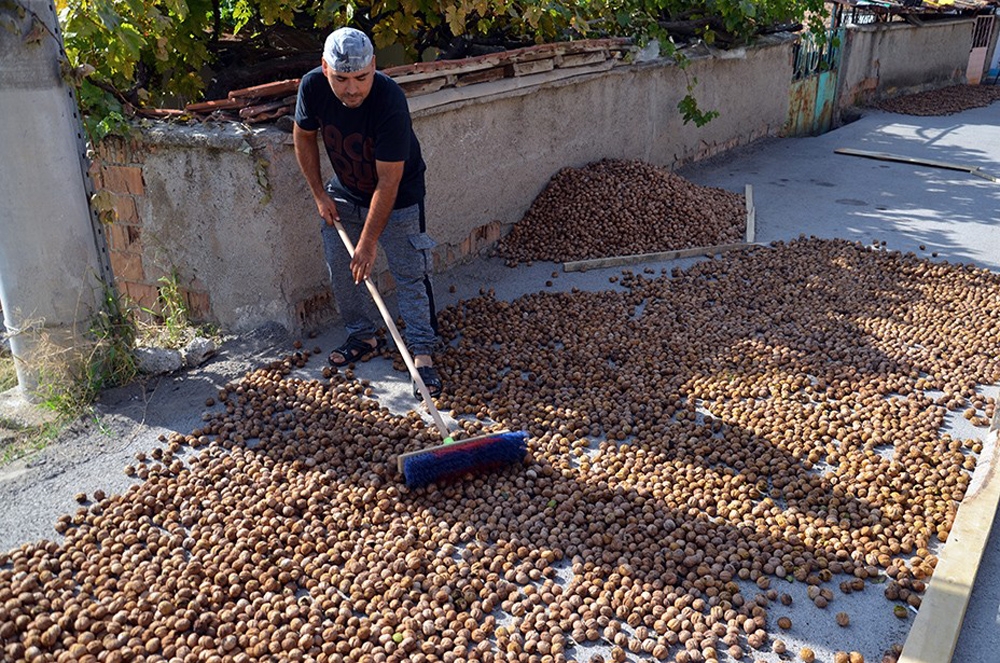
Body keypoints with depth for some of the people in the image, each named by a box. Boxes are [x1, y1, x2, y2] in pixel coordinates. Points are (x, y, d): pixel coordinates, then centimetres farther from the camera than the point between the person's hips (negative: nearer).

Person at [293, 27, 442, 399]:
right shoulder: (312, 86, -20)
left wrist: (369, 242, -29)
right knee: (340, 269, 9)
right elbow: (303, 136, 0)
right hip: (344, 193, 5)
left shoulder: (390, 102, -35)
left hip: (396, 199, -5)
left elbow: (388, 181, -32)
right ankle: (363, 337, 27)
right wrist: (319, 194, -4)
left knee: (410, 275, -6)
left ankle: (422, 353, 3)